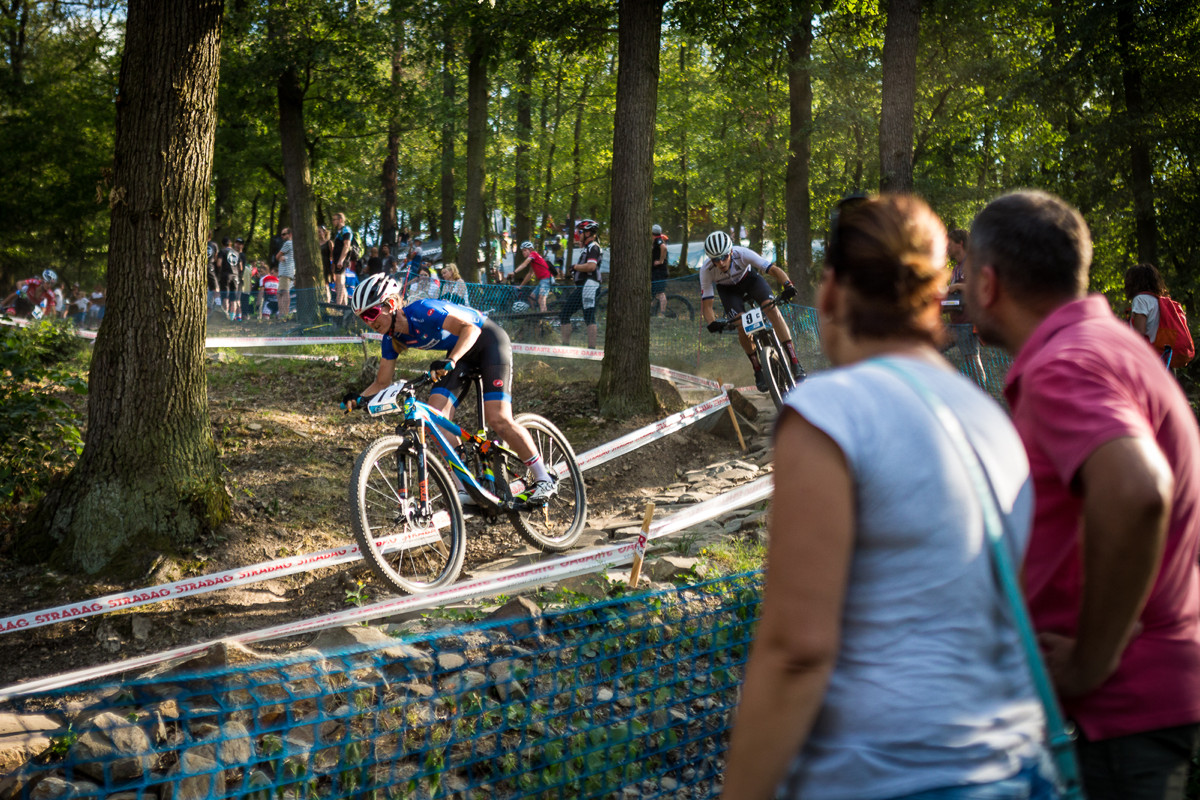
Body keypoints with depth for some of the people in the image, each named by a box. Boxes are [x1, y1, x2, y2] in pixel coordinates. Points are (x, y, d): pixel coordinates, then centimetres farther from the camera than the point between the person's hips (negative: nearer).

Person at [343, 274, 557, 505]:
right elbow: (382, 382, 1)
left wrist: (450, 361, -51)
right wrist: (359, 398, -19)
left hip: (488, 341, -8)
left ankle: (543, 480, -6)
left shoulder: (421, 311, -30)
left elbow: (470, 328, -36)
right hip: (460, 352, 8)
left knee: (498, 419, -20)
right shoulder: (392, 338, -6)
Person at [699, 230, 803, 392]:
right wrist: (712, 323, -47)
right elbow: (706, 305, -28)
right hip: (728, 289, 0)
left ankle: (795, 364, -24)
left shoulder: (742, 254, -36)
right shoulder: (706, 270, -33)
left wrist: (788, 285, -55)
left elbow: (775, 270, -37)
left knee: (772, 309, -24)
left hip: (748, 278, 0)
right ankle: (758, 372, -4)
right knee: (742, 325, -22)